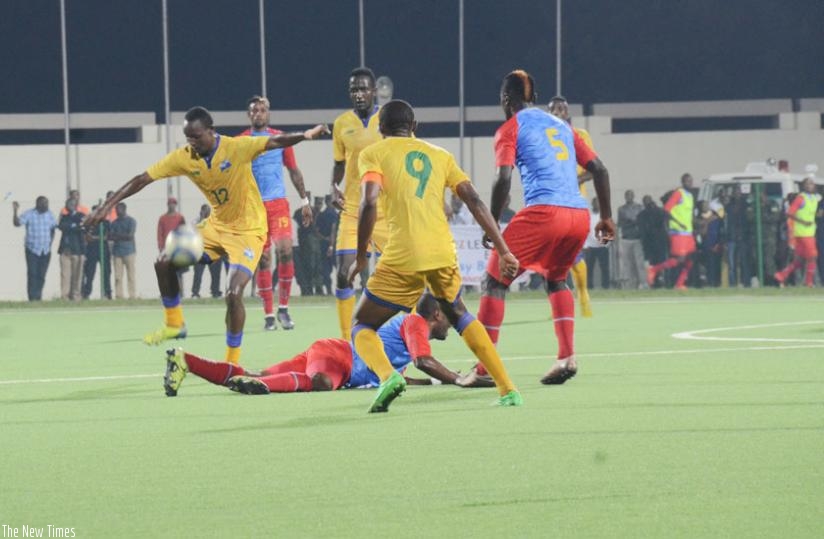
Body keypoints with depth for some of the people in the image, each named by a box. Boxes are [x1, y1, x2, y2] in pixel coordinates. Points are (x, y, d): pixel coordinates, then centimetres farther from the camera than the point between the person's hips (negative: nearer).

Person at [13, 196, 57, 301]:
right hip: (32, 249, -4)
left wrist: (50, 241, 7)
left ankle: (38, 296, 11)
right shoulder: (29, 214, -6)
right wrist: (15, 211, -29)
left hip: (46, 250, 4)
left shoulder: (49, 215, 8)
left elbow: (53, 228, 18)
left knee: (41, 275, 5)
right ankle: (32, 297, -9)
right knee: (32, 274, -9)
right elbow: (17, 223, -16)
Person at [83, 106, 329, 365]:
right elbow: (142, 180, -8)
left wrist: (305, 135, -50)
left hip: (248, 230, -6)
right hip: (216, 225, 6)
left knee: (234, 293, -20)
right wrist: (107, 206, -14)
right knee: (165, 263, -4)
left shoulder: (237, 148, -21)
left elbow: (276, 142, -30)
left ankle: (232, 363, -5)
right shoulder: (183, 158, -9)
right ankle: (174, 324, 18)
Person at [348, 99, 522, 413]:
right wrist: (503, 251, 9)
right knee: (459, 316, 31)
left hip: (402, 258, -4)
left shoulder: (373, 154, 8)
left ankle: (387, 375, -21)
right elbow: (475, 202, 10)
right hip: (443, 254, 4)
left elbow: (369, 203, -9)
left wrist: (360, 258, -3)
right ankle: (508, 390, 21)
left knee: (361, 327, 12)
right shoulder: (440, 155, 19)